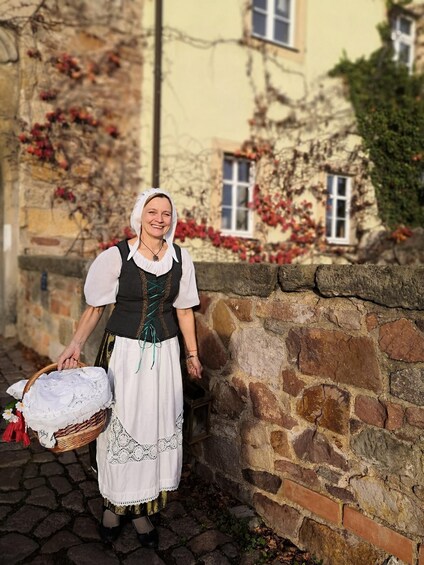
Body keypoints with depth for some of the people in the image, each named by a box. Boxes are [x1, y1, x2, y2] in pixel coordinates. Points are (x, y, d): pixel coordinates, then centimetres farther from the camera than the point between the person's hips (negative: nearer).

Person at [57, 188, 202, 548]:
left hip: (164, 353, 3)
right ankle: (114, 504, 32)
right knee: (120, 426, 7)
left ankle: (143, 508, 30)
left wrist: (192, 353, 12)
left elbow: (184, 309, 8)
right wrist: (76, 344, -16)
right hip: (124, 350, -2)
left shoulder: (181, 258, 0)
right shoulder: (116, 256, -8)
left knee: (158, 426, 9)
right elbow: (95, 307, -2)